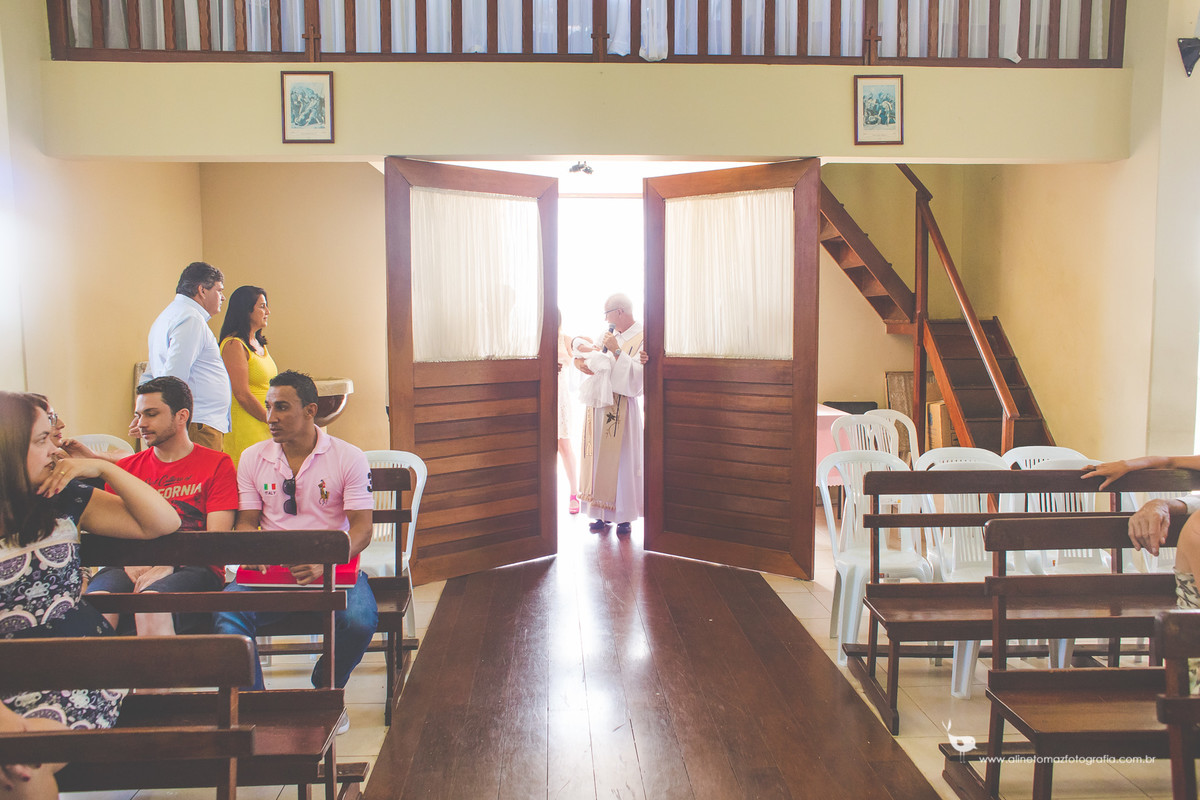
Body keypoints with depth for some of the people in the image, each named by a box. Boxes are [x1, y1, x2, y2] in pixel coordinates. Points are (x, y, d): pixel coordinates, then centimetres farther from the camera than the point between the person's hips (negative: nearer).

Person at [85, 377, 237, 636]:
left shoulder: (217, 464, 9)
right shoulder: (125, 467, 23)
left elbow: (216, 539, 0)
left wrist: (167, 565, -16)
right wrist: (131, 563, -8)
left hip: (193, 569, -3)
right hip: (131, 569, 3)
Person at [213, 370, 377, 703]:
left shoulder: (349, 457, -1)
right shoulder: (252, 458, 10)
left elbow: (362, 529, -6)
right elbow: (247, 522, 11)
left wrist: (324, 563, -24)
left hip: (334, 567, -2)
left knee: (359, 621, -30)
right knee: (227, 611, -29)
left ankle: (326, 690, 1)